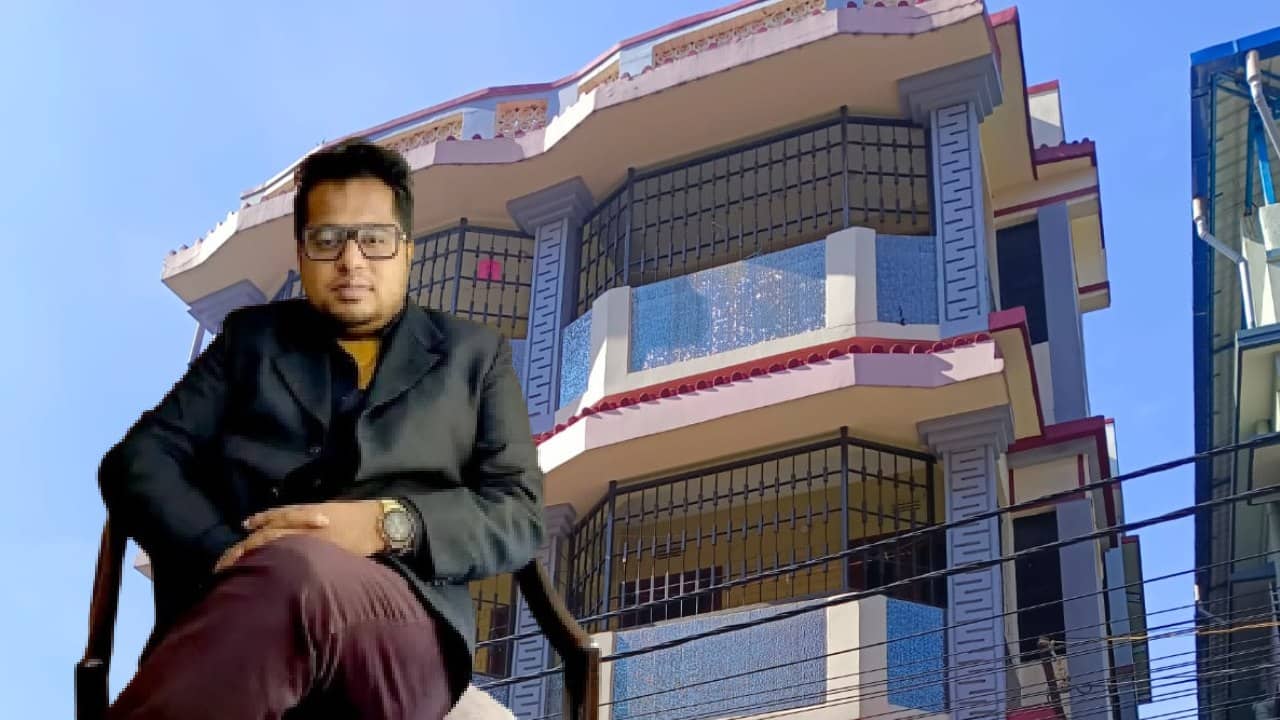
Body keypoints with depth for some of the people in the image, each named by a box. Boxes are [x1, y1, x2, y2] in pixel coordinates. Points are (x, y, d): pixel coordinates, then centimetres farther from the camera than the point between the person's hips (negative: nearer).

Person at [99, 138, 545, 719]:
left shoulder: (473, 355, 22)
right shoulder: (251, 338, 24)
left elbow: (518, 513, 11)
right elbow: (140, 460, 14)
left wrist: (388, 524, -11)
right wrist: (227, 557, -8)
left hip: (402, 631, 0)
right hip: (230, 614, 1)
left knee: (295, 569, -39)